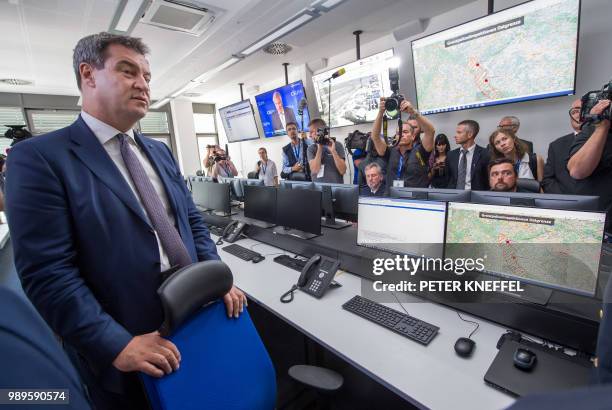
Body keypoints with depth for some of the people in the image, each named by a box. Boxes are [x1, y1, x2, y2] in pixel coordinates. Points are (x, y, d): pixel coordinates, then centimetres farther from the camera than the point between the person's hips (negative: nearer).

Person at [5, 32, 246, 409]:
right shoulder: (39, 157, -11)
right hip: (123, 344, -5)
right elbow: (47, 273, -17)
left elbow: (192, 220, 7)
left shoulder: (160, 151, 8)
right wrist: (118, 346, -19)